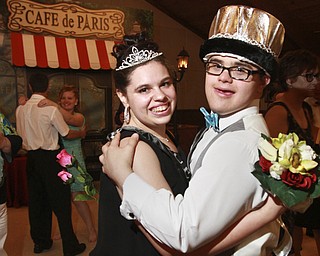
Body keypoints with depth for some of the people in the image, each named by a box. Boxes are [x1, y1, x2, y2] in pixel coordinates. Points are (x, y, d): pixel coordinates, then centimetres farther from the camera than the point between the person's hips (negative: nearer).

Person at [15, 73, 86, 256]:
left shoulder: (21, 109, 4)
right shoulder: (51, 109, -15)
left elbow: (21, 134, 12)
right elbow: (67, 134, -7)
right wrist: (82, 133, 11)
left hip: (31, 157, 6)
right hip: (49, 158, -6)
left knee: (36, 200, 15)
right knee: (60, 201, 2)